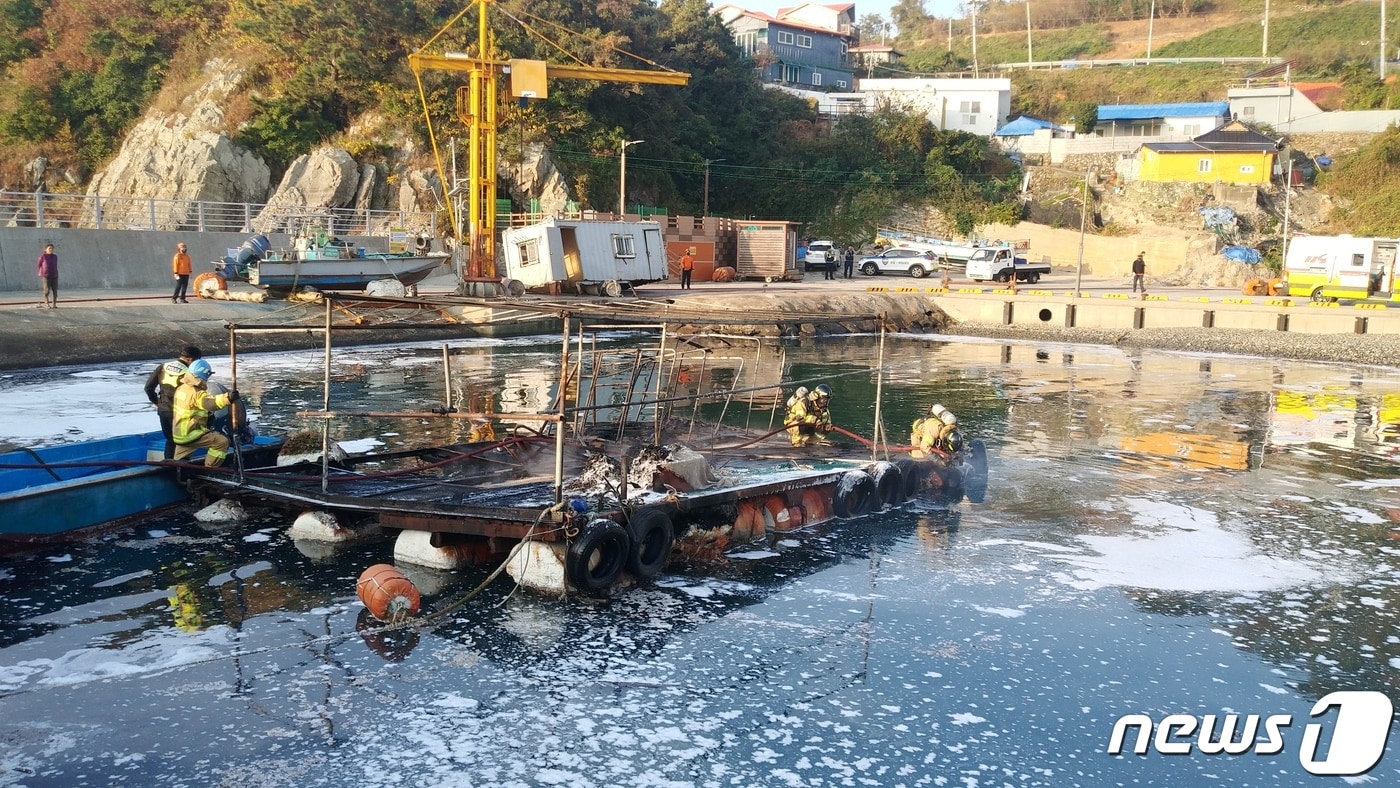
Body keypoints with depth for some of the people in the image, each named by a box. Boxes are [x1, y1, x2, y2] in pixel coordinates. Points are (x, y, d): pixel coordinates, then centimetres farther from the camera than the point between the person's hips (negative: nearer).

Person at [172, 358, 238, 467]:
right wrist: (227, 398, -61)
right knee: (222, 441, -12)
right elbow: (209, 402, -43)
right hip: (190, 434, -9)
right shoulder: (197, 394, -23)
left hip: (179, 433, 9)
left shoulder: (181, 389, 7)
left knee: (179, 462, 27)